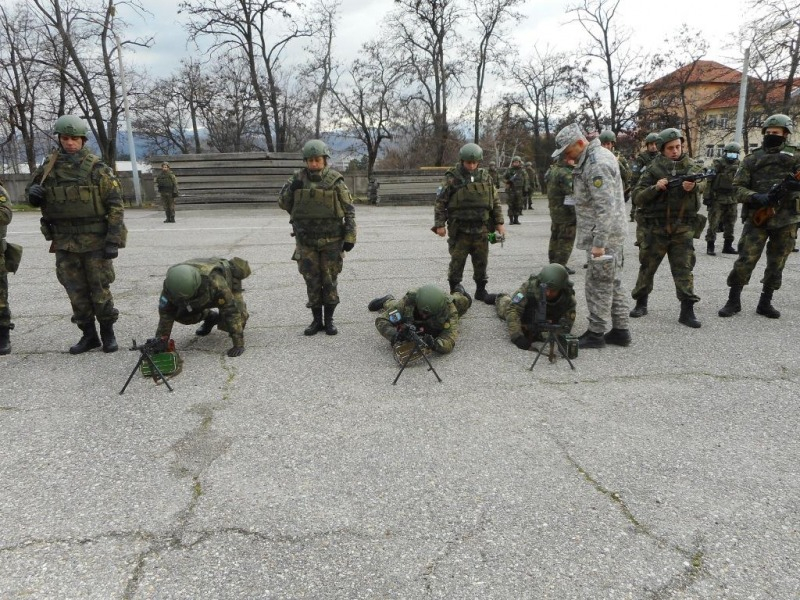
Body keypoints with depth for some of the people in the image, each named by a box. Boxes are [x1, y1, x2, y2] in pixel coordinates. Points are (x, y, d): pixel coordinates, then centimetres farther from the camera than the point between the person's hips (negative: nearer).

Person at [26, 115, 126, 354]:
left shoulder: (98, 169, -5)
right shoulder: (48, 167, 6)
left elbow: (115, 206, -7)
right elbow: (32, 188, 20)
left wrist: (113, 240, -13)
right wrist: (33, 193, -6)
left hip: (95, 242, -4)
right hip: (64, 243, 4)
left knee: (100, 290, 1)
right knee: (76, 293, 9)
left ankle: (107, 332, 19)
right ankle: (89, 335, 22)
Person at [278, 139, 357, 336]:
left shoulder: (335, 180, -4)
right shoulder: (298, 178, 2)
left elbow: (349, 210, -2)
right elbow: (284, 203, 6)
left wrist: (350, 237, -6)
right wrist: (291, 188, -13)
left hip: (331, 240, -2)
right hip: (306, 240, 2)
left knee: (330, 281, 5)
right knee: (312, 282, 6)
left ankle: (329, 320, 17)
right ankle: (317, 320, 18)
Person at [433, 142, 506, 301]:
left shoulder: (485, 177, 7)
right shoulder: (452, 178, -4)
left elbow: (495, 202, 12)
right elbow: (440, 202, -2)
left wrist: (499, 223, 8)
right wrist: (439, 224, -8)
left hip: (481, 229, 3)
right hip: (459, 230, -3)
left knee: (481, 262, 10)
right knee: (457, 262, 1)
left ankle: (481, 290, 22)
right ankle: (454, 292, 13)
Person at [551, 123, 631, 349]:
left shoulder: (597, 165, -19)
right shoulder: (596, 157, 14)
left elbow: (605, 208, -26)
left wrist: (598, 243, -26)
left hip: (604, 236, -10)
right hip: (611, 235, 10)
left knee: (599, 285, -2)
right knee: (613, 283, 14)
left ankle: (596, 333, 7)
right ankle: (620, 330, 22)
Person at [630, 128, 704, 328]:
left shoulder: (691, 167, 4)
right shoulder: (653, 169, -1)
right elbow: (637, 197, -5)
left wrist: (692, 186, -34)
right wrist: (655, 187, -21)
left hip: (682, 227, 1)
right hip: (655, 227, 0)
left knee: (684, 268, -1)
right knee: (648, 266, 10)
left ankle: (687, 311, 1)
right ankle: (641, 303, 24)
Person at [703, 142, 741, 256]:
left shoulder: (739, 166, 11)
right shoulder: (718, 164, -5)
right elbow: (709, 181, -9)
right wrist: (707, 196, -15)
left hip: (732, 200, 5)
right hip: (717, 199, -5)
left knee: (730, 224, 11)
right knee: (713, 223, -6)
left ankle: (728, 246, 20)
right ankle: (710, 247, -1)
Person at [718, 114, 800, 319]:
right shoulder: (752, 158, 5)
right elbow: (738, 187, 0)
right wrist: (755, 197, -19)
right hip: (757, 217, -2)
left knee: (776, 264, 8)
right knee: (745, 260, -8)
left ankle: (765, 303, 19)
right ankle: (733, 301, 3)